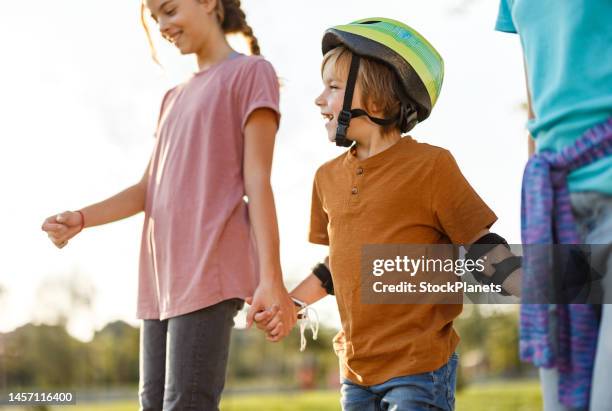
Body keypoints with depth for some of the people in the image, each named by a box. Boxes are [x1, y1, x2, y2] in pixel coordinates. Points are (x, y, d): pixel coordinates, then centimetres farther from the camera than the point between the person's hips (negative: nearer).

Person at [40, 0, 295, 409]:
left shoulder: (251, 73, 4)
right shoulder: (174, 98, 26)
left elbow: (258, 180, -6)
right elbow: (149, 190, 16)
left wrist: (271, 277, -13)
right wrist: (79, 219, -1)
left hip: (210, 271, -7)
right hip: (162, 277, 8)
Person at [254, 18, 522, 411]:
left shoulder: (429, 165, -10)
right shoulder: (329, 177, 9)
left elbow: (482, 246, -8)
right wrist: (291, 304, 15)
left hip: (420, 366, -7)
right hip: (357, 368, 7)